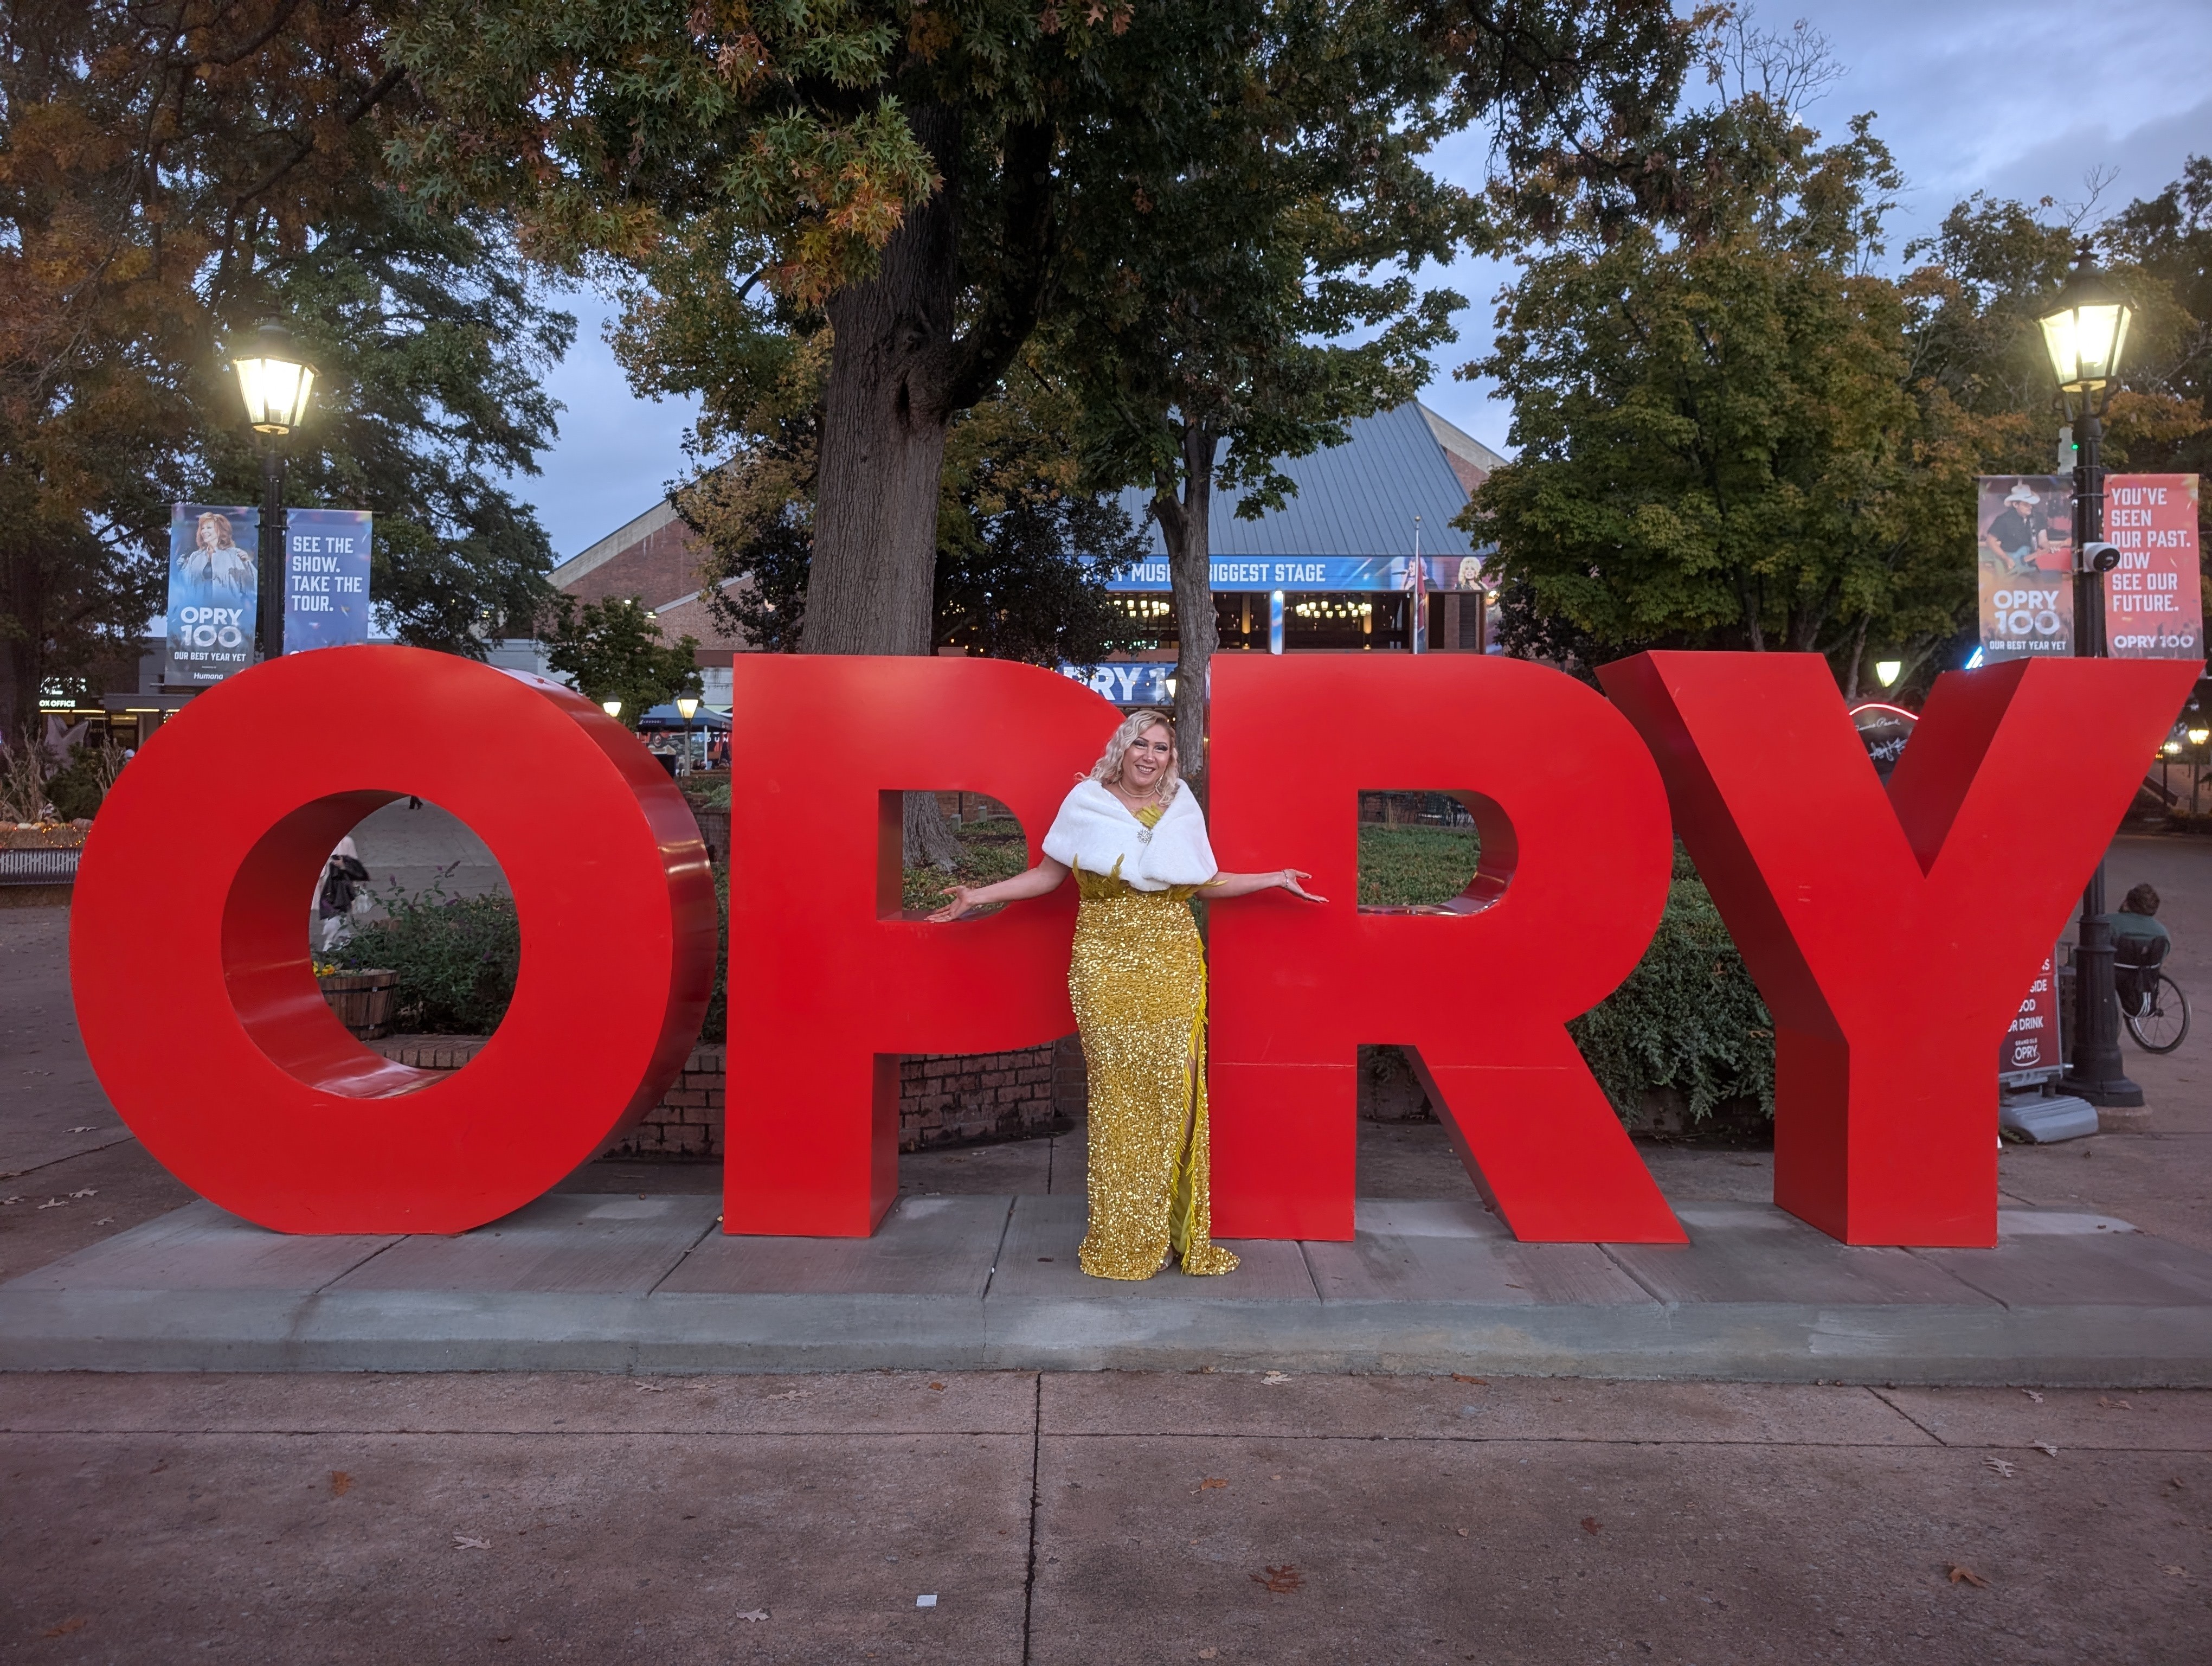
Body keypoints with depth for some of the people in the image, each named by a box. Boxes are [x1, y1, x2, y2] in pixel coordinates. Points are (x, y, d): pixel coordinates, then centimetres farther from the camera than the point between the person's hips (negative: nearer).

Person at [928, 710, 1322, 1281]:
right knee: (1116, 1095, -1)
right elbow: (1048, 874, 9)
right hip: (1106, 967, -1)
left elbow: (1209, 884, 18)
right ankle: (1120, 1239, 9)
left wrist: (1275, 879, 16)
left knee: (1172, 1091, -1)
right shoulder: (1085, 803, 5)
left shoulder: (1183, 808, 11)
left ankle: (1176, 1230, 10)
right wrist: (978, 896, 4)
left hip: (1172, 967, 2)